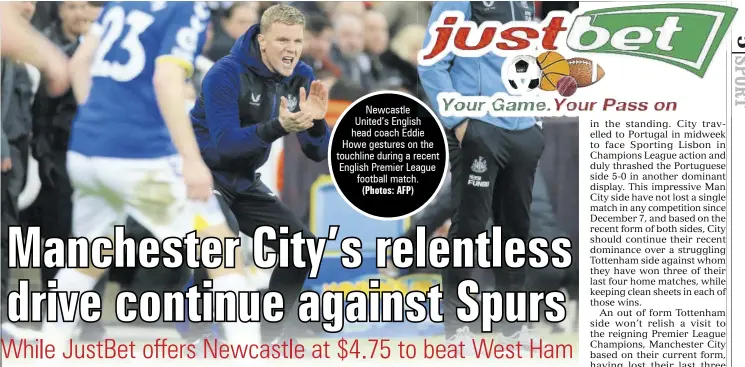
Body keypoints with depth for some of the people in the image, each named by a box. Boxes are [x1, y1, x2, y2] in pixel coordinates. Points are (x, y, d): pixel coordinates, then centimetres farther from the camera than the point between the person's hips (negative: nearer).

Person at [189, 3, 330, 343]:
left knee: (303, 246, 3)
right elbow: (225, 142, -30)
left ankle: (269, 337, 17)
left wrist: (315, 121, -26)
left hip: (245, 182, 7)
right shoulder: (226, 74, -22)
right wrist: (278, 127, -42)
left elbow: (318, 153, -4)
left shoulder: (300, 78, -5)